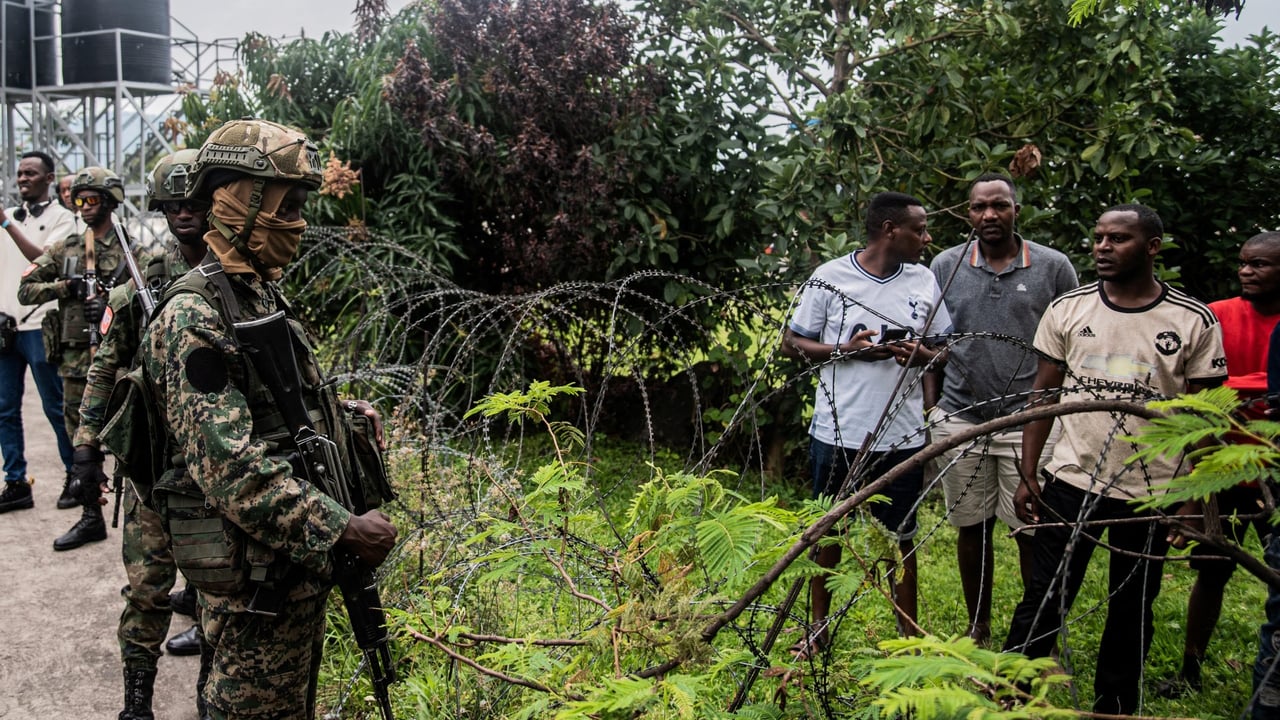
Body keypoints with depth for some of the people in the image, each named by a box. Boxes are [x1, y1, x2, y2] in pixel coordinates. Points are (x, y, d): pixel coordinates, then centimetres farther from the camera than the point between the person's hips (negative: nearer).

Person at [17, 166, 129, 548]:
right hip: (75, 358, 4)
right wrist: (65, 287, -7)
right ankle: (91, 518, 20)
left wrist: (113, 305, -18)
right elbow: (25, 290, 8)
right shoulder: (65, 249, 10)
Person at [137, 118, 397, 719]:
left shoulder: (262, 295, 11)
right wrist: (341, 529, -26)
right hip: (253, 577, -9)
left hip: (300, 559, 9)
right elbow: (229, 466, -28)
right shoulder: (194, 317, -20)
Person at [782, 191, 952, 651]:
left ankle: (910, 636, 27)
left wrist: (921, 355, -12)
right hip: (837, 434, -2)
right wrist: (847, 349, -17)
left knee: (902, 538, 12)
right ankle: (819, 631, 30)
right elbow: (791, 344, -1)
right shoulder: (831, 277, -6)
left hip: (902, 436, 2)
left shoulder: (924, 281, 4)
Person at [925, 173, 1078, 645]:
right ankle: (978, 630, 27)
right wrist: (930, 410, 5)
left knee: (1032, 531, 1)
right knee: (972, 527, 11)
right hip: (959, 419, 2)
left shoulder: (1053, 267, 1)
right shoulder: (945, 266, 5)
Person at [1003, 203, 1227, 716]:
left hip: (1151, 493, 0)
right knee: (1042, 603, 4)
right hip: (1070, 482, 1)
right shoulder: (1067, 310, 1)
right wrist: (1027, 475, 0)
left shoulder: (1194, 322, -4)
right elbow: (1043, 395, 5)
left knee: (1131, 613, 13)